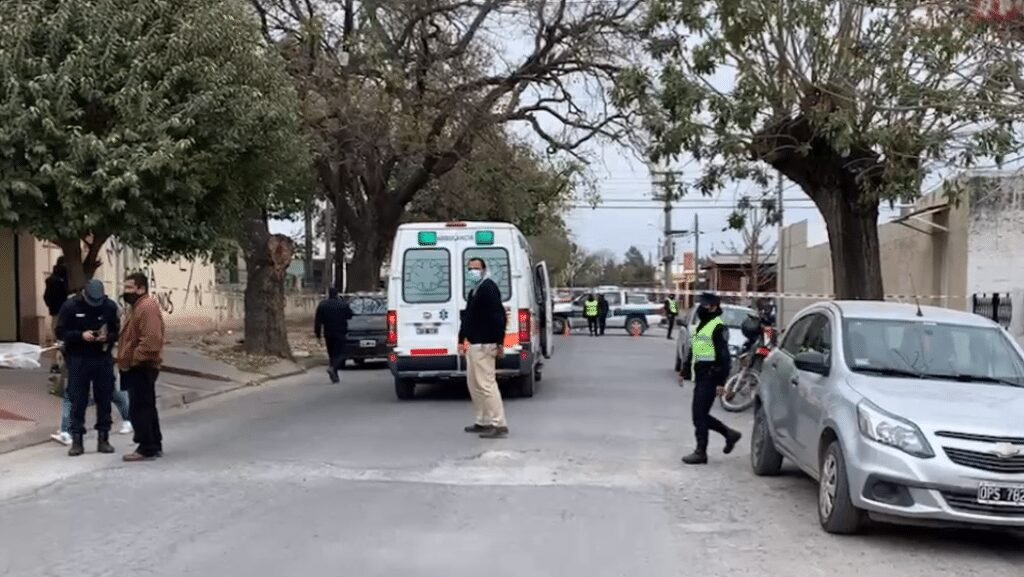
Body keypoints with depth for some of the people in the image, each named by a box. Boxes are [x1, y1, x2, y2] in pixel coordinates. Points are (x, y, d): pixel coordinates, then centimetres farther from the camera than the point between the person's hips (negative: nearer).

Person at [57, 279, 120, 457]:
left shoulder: (110, 306, -3)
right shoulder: (70, 306, -8)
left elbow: (118, 331, 4)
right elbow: (61, 332, -4)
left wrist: (107, 337, -18)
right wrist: (81, 335, -21)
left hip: (103, 359, 2)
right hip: (78, 359, -2)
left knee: (104, 399, 6)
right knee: (78, 400, 1)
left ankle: (103, 439, 15)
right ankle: (77, 440, 9)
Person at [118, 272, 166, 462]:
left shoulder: (148, 307, -18)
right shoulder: (138, 306, 18)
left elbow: (151, 340, -28)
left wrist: (134, 359, -22)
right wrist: (130, 360, 17)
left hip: (141, 367, -11)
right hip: (138, 367, 11)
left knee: (139, 408, -8)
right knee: (146, 407, 15)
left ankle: (147, 449, -5)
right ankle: (155, 446, 21)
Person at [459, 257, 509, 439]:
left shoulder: (489, 288, -13)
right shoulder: (475, 291, 19)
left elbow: (498, 316, -21)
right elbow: (468, 317, 25)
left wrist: (499, 343, -25)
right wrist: (462, 339, 22)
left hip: (483, 344, -11)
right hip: (475, 344, 11)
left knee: (485, 384, -11)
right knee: (475, 383, 16)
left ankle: (499, 425, -9)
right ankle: (482, 422, 24)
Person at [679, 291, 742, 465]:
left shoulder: (718, 327, -12)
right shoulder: (700, 325, 18)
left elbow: (724, 357, -16)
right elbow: (692, 352, 26)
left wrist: (721, 382, -20)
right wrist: (684, 372, 25)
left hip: (710, 378, -10)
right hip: (700, 377, 10)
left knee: (699, 415, -8)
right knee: (700, 415, 13)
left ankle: (701, 452, 0)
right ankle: (729, 434, 28)